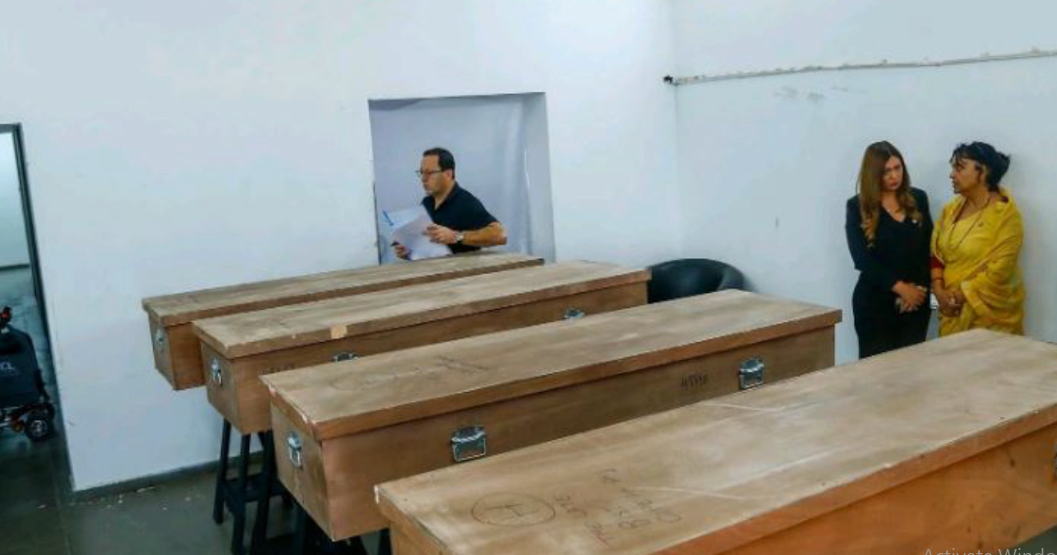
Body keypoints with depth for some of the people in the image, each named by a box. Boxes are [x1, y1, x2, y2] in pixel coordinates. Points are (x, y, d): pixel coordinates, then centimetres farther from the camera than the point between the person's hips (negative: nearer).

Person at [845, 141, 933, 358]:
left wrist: (919, 288, -7)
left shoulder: (918, 199, 8)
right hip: (875, 303, -3)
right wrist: (900, 287, -15)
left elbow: (929, 248, 6)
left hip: (916, 301, 3)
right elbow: (862, 258, -10)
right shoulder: (857, 207, -2)